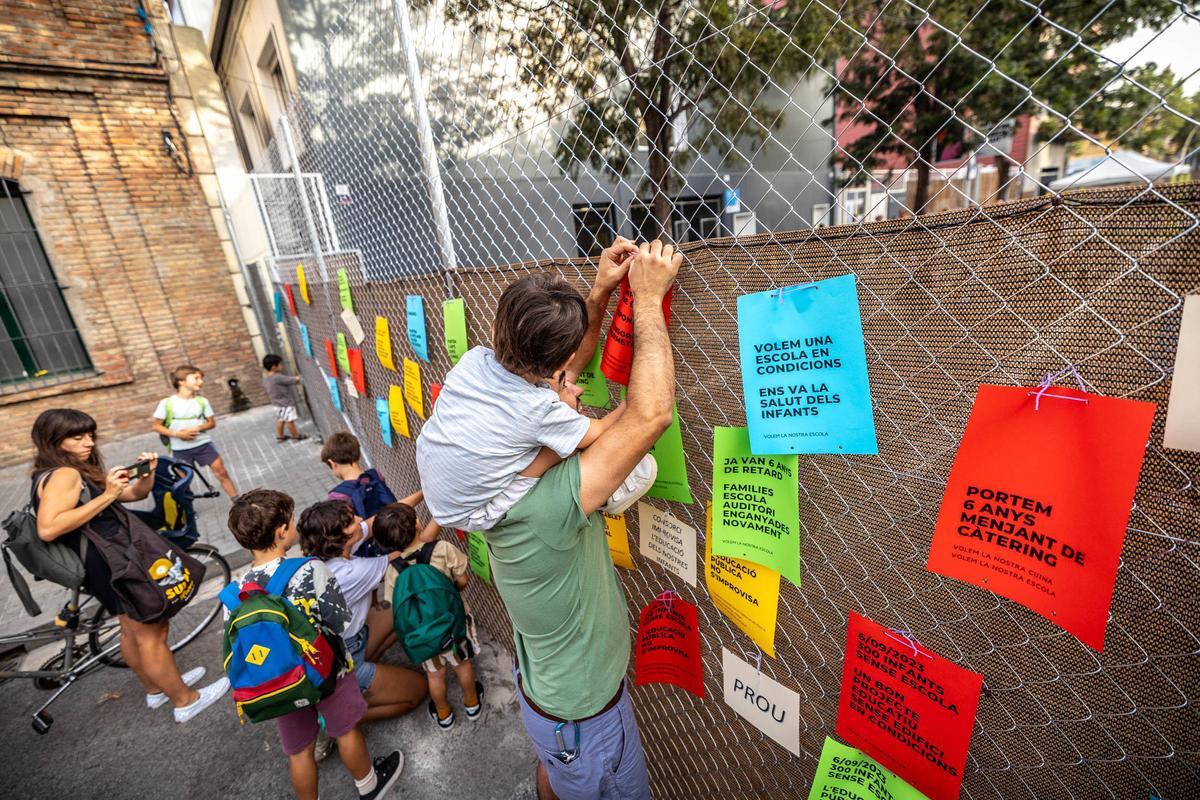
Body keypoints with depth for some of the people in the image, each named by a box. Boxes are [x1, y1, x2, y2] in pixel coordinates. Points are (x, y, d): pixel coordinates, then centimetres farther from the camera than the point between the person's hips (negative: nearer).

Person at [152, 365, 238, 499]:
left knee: (222, 472, -1)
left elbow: (212, 423, 5)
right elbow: (157, 426, -1)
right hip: (180, 449, -1)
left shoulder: (202, 401, -2)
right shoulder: (167, 403, -7)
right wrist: (177, 434, -15)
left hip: (203, 444, 1)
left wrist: (197, 428, -15)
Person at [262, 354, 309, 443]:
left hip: (277, 403, 9)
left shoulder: (265, 378, 2)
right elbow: (294, 380, -27)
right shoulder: (278, 377, -27)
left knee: (280, 420, 20)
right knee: (289, 420, 2)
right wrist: (297, 378, -4)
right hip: (285, 403, -9)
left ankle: (280, 436, 30)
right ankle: (296, 436, 13)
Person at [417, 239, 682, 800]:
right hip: (581, 719, -7)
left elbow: (559, 373, -8)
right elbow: (652, 414, -46)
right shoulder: (539, 505, -42)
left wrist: (599, 295, -13)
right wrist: (646, 300, -35)